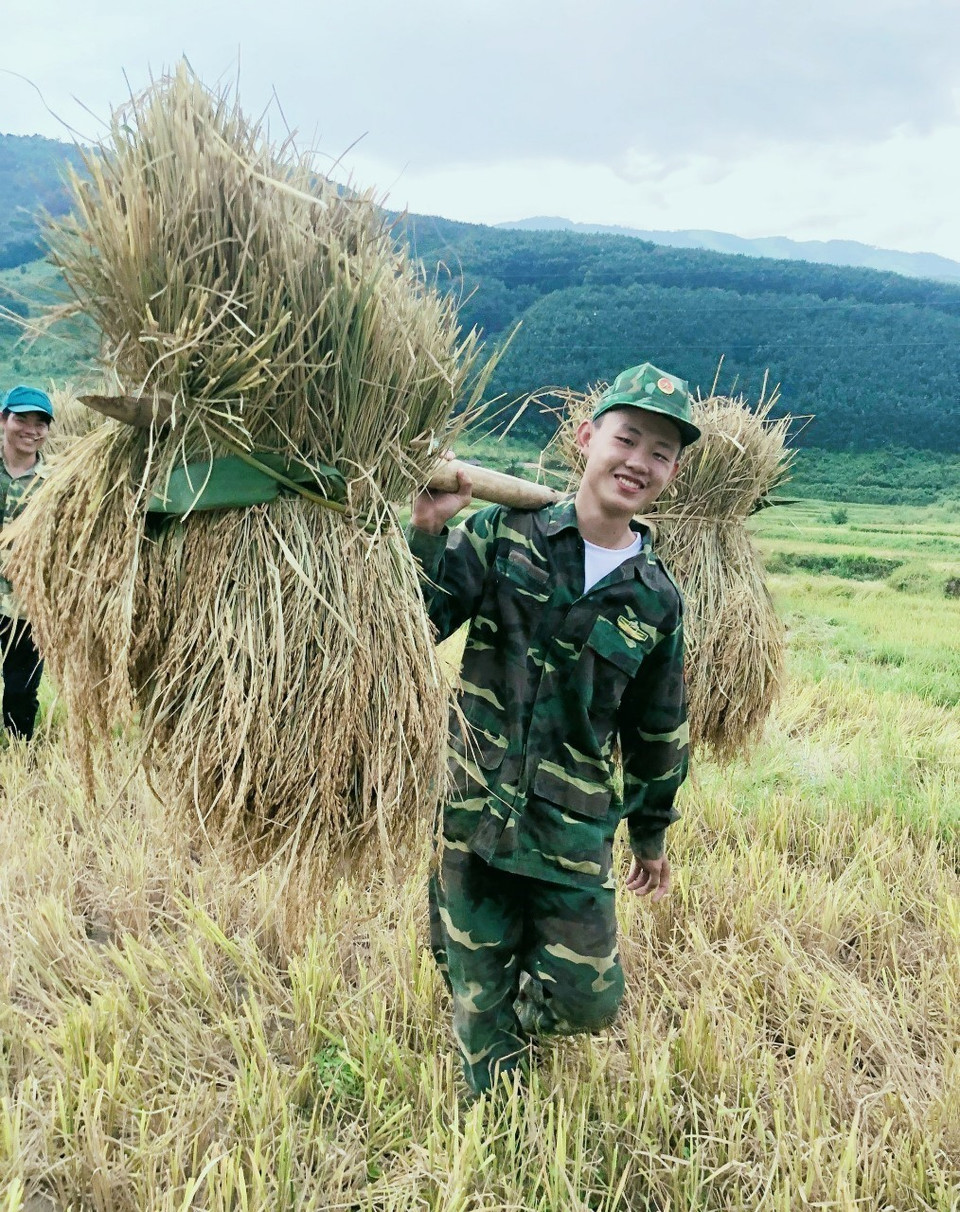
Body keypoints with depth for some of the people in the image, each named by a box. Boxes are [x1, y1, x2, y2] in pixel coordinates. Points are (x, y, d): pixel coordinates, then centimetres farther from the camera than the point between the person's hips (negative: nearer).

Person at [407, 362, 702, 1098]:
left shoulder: (657, 599, 0)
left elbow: (659, 731, 10)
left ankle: (523, 1008, 43)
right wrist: (427, 533, -29)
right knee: (481, 998, 14)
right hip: (475, 813, -1)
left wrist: (652, 835, 18)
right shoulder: (501, 535, -7)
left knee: (592, 1003, 7)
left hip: (577, 834, 2)